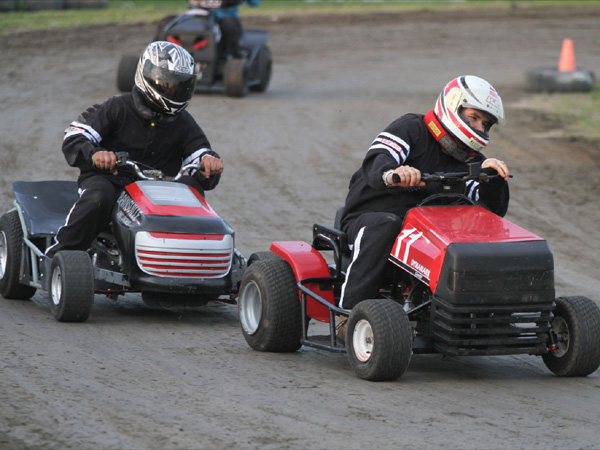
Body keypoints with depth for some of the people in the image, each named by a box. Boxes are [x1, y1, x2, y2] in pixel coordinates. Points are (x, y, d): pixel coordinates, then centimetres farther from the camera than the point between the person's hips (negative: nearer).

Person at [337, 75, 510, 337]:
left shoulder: (469, 161, 13)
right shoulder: (410, 129, -3)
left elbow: (494, 209, 1)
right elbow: (374, 167, -22)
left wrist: (492, 176, -19)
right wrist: (392, 174, -46)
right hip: (369, 215, -4)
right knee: (385, 226, -39)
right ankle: (350, 313, -41)